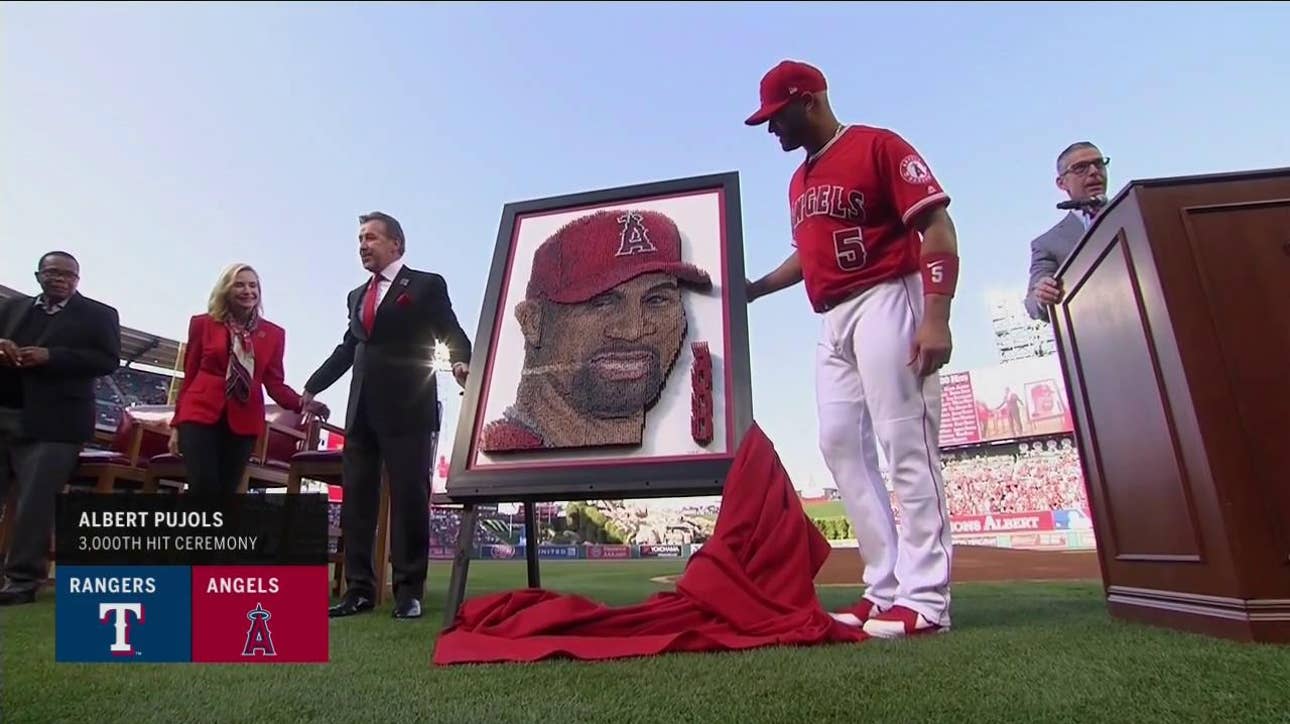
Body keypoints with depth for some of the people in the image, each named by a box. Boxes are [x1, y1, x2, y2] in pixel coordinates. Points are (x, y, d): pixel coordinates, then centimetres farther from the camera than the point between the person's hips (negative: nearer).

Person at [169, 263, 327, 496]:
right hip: (201, 414, -1)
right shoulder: (202, 324, 7)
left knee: (226, 491, 3)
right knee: (203, 488, -13)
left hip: (244, 422, 1)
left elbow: (274, 383, 3)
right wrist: (176, 423, 8)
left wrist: (301, 403, -17)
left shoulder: (273, 333, 8)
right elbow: (189, 376, 9)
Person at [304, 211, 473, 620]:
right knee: (356, 499, 6)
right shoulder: (357, 296, 22)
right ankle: (359, 589, 14)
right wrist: (310, 389, 20)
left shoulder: (427, 285, 3)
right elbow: (347, 348, 24)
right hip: (362, 410, 7)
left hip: (408, 408, -6)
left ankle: (409, 591, 5)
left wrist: (460, 362, -24)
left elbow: (453, 335, -3)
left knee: (409, 499, -3)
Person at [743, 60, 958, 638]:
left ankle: (925, 598, -2)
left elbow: (938, 230, -9)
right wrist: (750, 290, 22)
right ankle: (887, 588, 10)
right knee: (840, 443, 3)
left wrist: (936, 318, -20)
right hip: (833, 321, 9)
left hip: (886, 302, -8)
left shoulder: (879, 146, -1)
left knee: (905, 444, -10)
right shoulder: (800, 183, 22)